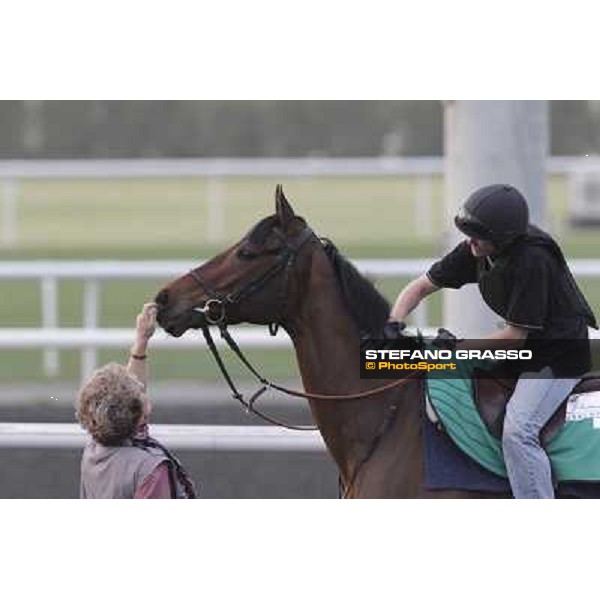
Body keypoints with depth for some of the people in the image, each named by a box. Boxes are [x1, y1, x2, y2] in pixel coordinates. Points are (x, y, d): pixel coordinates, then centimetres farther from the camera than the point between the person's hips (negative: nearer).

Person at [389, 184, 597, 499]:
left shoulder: (532, 261, -28)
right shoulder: (475, 252, -4)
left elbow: (515, 336, -24)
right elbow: (420, 287, 4)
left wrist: (457, 349, -21)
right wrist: (394, 325, -13)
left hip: (560, 353, -10)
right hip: (525, 349, 10)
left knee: (517, 431, -24)